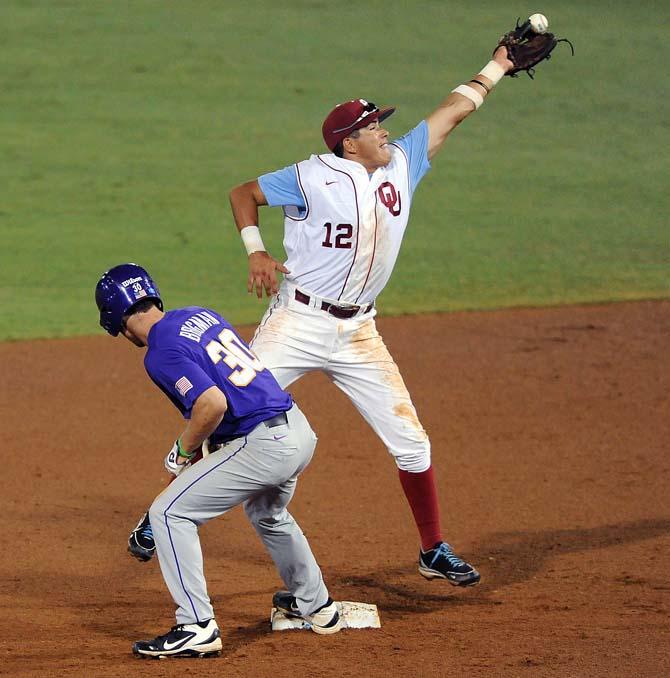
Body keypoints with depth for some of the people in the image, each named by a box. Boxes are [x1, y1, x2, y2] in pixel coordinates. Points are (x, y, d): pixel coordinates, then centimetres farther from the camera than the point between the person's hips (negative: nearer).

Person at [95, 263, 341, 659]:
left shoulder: (162, 352, -13)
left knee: (169, 513, -2)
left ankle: (198, 627, -6)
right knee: (268, 514, 36)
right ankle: (316, 606, 50)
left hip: (264, 447, -9)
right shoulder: (201, 315, 14)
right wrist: (198, 442, 22)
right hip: (301, 432, 9)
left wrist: (184, 451, -7)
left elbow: (213, 404, -24)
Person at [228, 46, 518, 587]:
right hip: (298, 321, -5)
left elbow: (454, 111, 13)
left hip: (357, 333, 5)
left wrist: (498, 66, 16)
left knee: (410, 441, 3)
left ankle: (434, 552, 15)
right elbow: (243, 194, 1)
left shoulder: (402, 165, 5)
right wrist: (256, 251, -11)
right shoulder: (313, 177, -10)